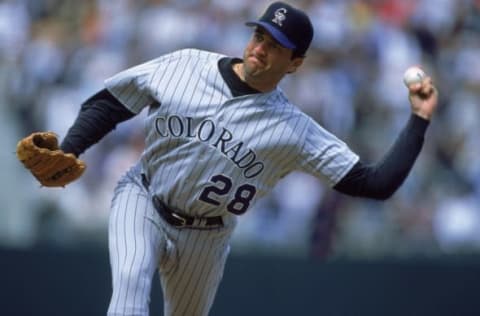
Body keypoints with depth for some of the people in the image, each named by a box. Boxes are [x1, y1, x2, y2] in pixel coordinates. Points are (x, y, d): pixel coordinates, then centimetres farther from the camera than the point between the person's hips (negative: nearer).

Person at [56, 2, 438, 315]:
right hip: (141, 201, -1)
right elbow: (109, 102, -2)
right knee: (131, 280, -27)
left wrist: (418, 120, -25)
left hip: (205, 238, 1)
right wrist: (66, 153, -14)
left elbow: (376, 183, -19)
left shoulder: (295, 130, -15)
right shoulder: (186, 66, -11)